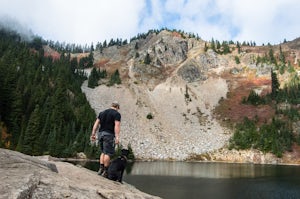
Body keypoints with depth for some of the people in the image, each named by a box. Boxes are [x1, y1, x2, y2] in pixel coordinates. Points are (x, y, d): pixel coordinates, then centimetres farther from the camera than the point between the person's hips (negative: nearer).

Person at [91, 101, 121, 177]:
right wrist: (117, 137, -19)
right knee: (108, 153, -1)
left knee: (103, 152, 17)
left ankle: (101, 169, 9)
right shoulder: (117, 114, -1)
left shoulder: (102, 112, 17)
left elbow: (96, 123, 11)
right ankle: (105, 172, 0)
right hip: (109, 135, -6)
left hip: (100, 133, 6)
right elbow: (117, 126, -13)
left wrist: (93, 134, 11)